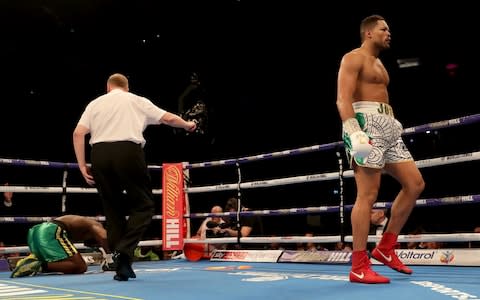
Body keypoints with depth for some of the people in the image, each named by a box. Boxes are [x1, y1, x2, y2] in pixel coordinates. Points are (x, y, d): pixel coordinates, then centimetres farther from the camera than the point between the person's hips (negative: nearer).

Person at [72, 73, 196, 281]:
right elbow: (168, 119, 19)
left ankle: (120, 265, 12)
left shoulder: (95, 103, 19)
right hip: (128, 151, -3)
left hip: (100, 154, 3)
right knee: (144, 204, 7)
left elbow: (78, 133, 6)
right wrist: (187, 125, 38)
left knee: (113, 209, 12)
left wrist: (82, 165, 8)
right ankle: (125, 250, -13)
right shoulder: (137, 101, 15)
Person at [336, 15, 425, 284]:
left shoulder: (379, 64, 26)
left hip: (388, 126, 10)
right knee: (368, 194, -13)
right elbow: (343, 99, -15)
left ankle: (386, 248, 12)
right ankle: (359, 267, -9)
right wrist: (354, 132, -27)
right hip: (366, 123, -10)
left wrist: (394, 125, 21)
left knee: (415, 184, 5)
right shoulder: (353, 58, -3)